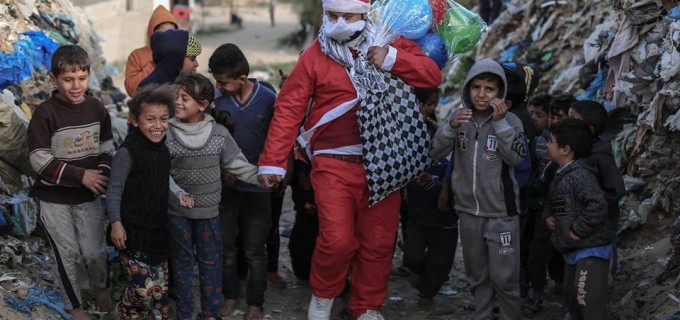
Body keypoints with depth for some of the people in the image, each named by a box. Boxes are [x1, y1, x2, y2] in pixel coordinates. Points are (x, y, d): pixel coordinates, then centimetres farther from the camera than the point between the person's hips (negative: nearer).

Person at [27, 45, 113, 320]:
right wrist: (80, 175, -21)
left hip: (90, 196, 3)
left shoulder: (97, 108, -4)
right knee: (67, 254, 7)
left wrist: (103, 174, -12)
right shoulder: (45, 113, -17)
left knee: (94, 251, 8)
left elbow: (107, 146, 7)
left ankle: (100, 286, 40)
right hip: (55, 198, -3)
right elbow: (40, 160, -17)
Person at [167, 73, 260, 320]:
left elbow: (238, 165, 0)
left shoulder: (219, 133, -5)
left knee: (210, 262, 10)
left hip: (208, 210, 1)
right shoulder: (167, 133, -8)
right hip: (177, 211, -1)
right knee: (183, 262, 11)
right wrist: (177, 193, -17)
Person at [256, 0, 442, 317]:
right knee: (337, 239, -13)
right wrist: (273, 161, -9)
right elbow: (288, 109, -4)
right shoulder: (314, 55, -1)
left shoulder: (389, 43, 6)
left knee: (379, 242, 9)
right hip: (335, 165, -3)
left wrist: (392, 59, -14)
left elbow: (432, 75, 0)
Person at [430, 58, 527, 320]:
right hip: (468, 212, 4)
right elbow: (436, 152, -4)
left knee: (504, 278, -3)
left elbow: (516, 157, -19)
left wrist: (500, 122, -26)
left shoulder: (510, 120, -7)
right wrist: (451, 127, -22)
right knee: (477, 276, 16)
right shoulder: (460, 117, 2)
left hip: (501, 214, -4)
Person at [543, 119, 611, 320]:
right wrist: (548, 216, 9)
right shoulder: (561, 175, 11)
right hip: (573, 249, 11)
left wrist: (578, 231, -24)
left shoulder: (579, 175, -20)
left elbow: (597, 205, -32)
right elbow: (552, 201, 29)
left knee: (589, 303, -14)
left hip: (591, 250, -11)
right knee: (572, 298, 23)